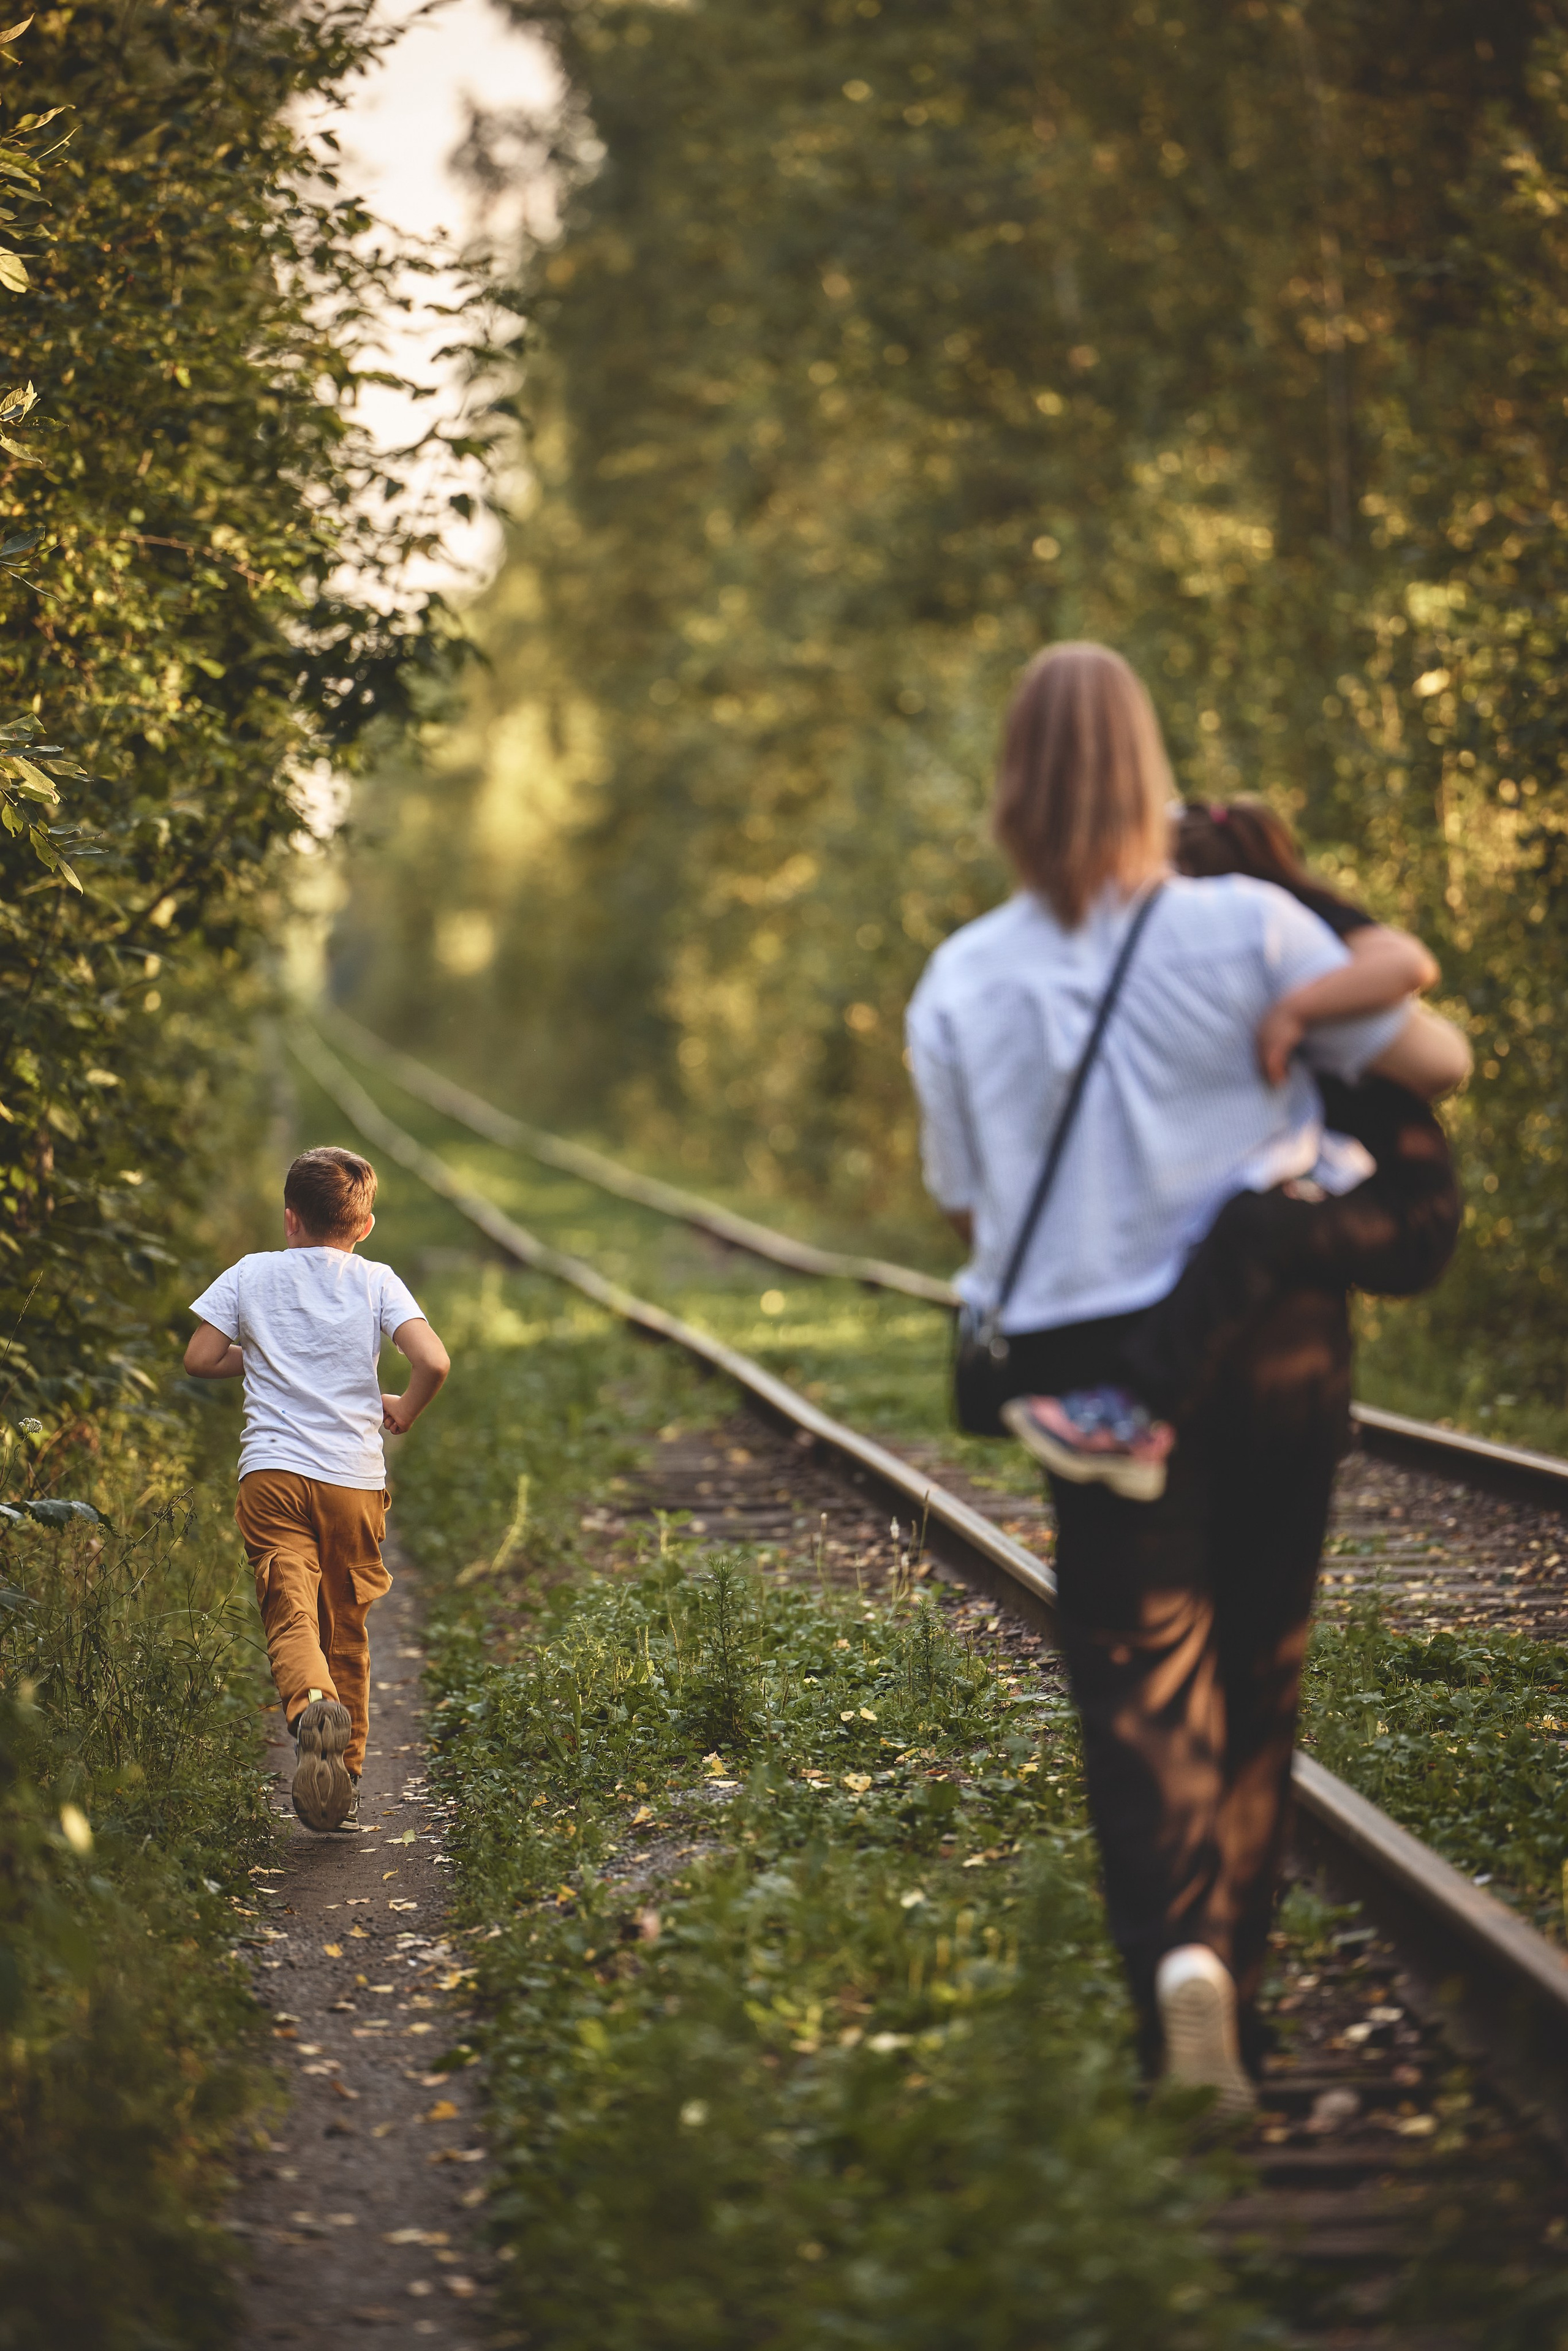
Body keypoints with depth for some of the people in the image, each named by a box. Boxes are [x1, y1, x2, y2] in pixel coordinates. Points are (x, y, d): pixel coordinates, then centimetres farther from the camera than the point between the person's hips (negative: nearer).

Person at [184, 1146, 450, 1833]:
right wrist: (404, 1410, 12)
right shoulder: (377, 1282, 5)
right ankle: (344, 1779, 18)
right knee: (346, 1630, 14)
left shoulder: (251, 1274, 7)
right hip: (354, 1477, 1)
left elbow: (199, 1359, 8)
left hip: (272, 1471, -1)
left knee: (290, 1615, -12)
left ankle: (312, 1705, -43)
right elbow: (433, 1362, -8)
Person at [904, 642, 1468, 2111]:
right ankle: (1232, 1972, 17)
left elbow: (962, 1207, 9)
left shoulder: (958, 984, -2)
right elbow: (1437, 1058, 1)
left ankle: (1176, 1955, -22)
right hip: (1273, 1340, 0)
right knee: (1255, 1666, 13)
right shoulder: (1247, 931, -8)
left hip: (1084, 1356, 0)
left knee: (1139, 1676, 1)